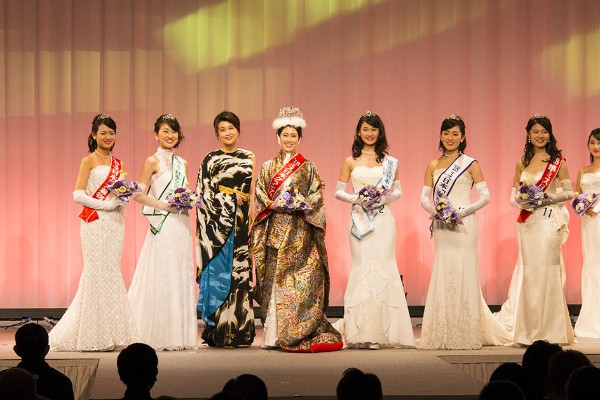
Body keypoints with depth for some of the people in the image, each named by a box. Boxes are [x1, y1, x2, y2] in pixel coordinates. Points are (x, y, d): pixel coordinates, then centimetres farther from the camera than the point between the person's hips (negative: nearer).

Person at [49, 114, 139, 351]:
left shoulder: (119, 164, 17)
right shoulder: (89, 161, -1)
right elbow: (78, 195, -9)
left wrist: (123, 200, -3)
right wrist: (106, 205, -15)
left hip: (115, 223, 6)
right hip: (95, 222, -6)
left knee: (111, 274, 6)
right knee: (99, 274, -7)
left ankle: (109, 334, 11)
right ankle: (95, 337, -2)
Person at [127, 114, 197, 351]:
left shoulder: (182, 163, 16)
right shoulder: (153, 161, -3)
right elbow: (138, 194, -8)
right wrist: (163, 205, -15)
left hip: (181, 226, 6)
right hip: (163, 226, -6)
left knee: (181, 278, 6)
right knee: (161, 278, -6)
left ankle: (179, 335, 10)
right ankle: (157, 335, -1)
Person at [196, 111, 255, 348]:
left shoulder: (249, 158, 13)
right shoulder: (210, 160, 2)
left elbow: (252, 191, 15)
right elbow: (206, 194, -4)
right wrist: (231, 199, -10)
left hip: (242, 223, 3)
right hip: (219, 224, -3)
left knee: (242, 274, 0)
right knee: (220, 273, -6)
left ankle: (241, 331, 3)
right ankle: (219, 333, -3)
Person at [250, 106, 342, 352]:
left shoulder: (307, 168, 9)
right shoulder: (268, 168, 12)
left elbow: (317, 197, 4)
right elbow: (260, 199, 7)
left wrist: (300, 204, -13)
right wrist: (277, 204, -10)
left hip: (300, 233, -1)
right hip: (275, 232, 1)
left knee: (301, 282, -8)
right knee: (275, 280, -3)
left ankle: (299, 335, -6)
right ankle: (275, 335, 0)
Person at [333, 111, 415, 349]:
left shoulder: (389, 162, 9)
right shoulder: (351, 161, 9)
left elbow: (398, 191, 12)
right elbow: (338, 192, 8)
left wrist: (385, 198, -9)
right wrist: (356, 198, -10)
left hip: (383, 220, 0)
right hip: (360, 220, 0)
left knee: (382, 268, -5)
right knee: (362, 268, -3)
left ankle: (379, 332, -2)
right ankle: (361, 332, 0)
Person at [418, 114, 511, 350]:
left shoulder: (470, 164, 1)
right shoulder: (433, 166, 12)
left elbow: (485, 196, -3)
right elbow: (424, 198, 11)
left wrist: (463, 212, -15)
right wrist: (436, 211, -9)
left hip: (463, 226, -4)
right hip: (441, 228, 4)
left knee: (462, 275, -6)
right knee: (443, 275, 4)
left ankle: (465, 335, -1)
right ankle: (445, 335, 10)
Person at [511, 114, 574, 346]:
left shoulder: (558, 161, 0)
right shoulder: (522, 163, 11)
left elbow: (569, 192, 0)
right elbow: (514, 195, 15)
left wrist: (549, 199, -14)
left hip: (549, 220, -4)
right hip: (527, 221, 4)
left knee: (546, 271, -7)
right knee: (529, 272, 5)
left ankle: (549, 331, -1)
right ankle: (531, 331, 11)